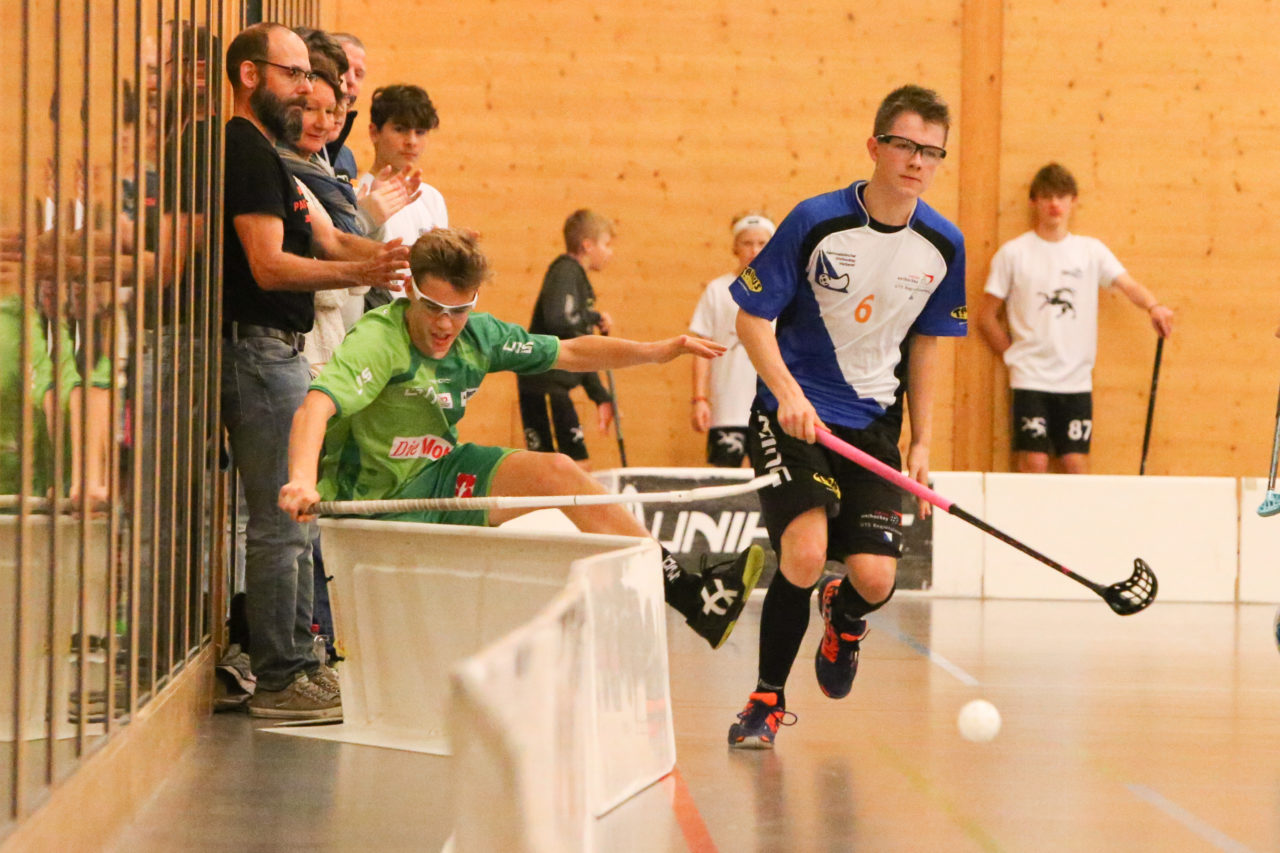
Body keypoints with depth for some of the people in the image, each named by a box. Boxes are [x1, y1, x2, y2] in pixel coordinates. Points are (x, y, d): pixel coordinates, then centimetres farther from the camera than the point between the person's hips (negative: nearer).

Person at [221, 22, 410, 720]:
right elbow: (269, 265, -21)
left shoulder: (265, 156, 20)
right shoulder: (246, 153, -13)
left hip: (279, 351, 11)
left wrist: (399, 255, 2)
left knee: (295, 520, 15)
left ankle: (298, 661, 21)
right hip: (259, 350, -11)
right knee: (281, 523, -8)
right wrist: (362, 272, -30)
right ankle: (280, 681, -5)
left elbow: (324, 240, 17)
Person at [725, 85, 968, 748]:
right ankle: (767, 700, 1)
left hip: (873, 424, 3)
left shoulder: (943, 246, -1)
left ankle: (843, 620, 30)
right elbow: (752, 317, -7)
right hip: (793, 415, -3)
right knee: (805, 555, -23)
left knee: (874, 579, -11)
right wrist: (787, 391, -21)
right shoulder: (816, 221, -12)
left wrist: (922, 441, 10)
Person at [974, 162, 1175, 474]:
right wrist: (1012, 355, 2)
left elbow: (1128, 285, -7)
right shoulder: (1013, 254, 2)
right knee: (1035, 464, -6)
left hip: (1077, 379, 2)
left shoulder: (1092, 251, 8)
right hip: (1031, 378, -2)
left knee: (1077, 465, 1)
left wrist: (1153, 306, -26)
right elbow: (986, 316, 6)